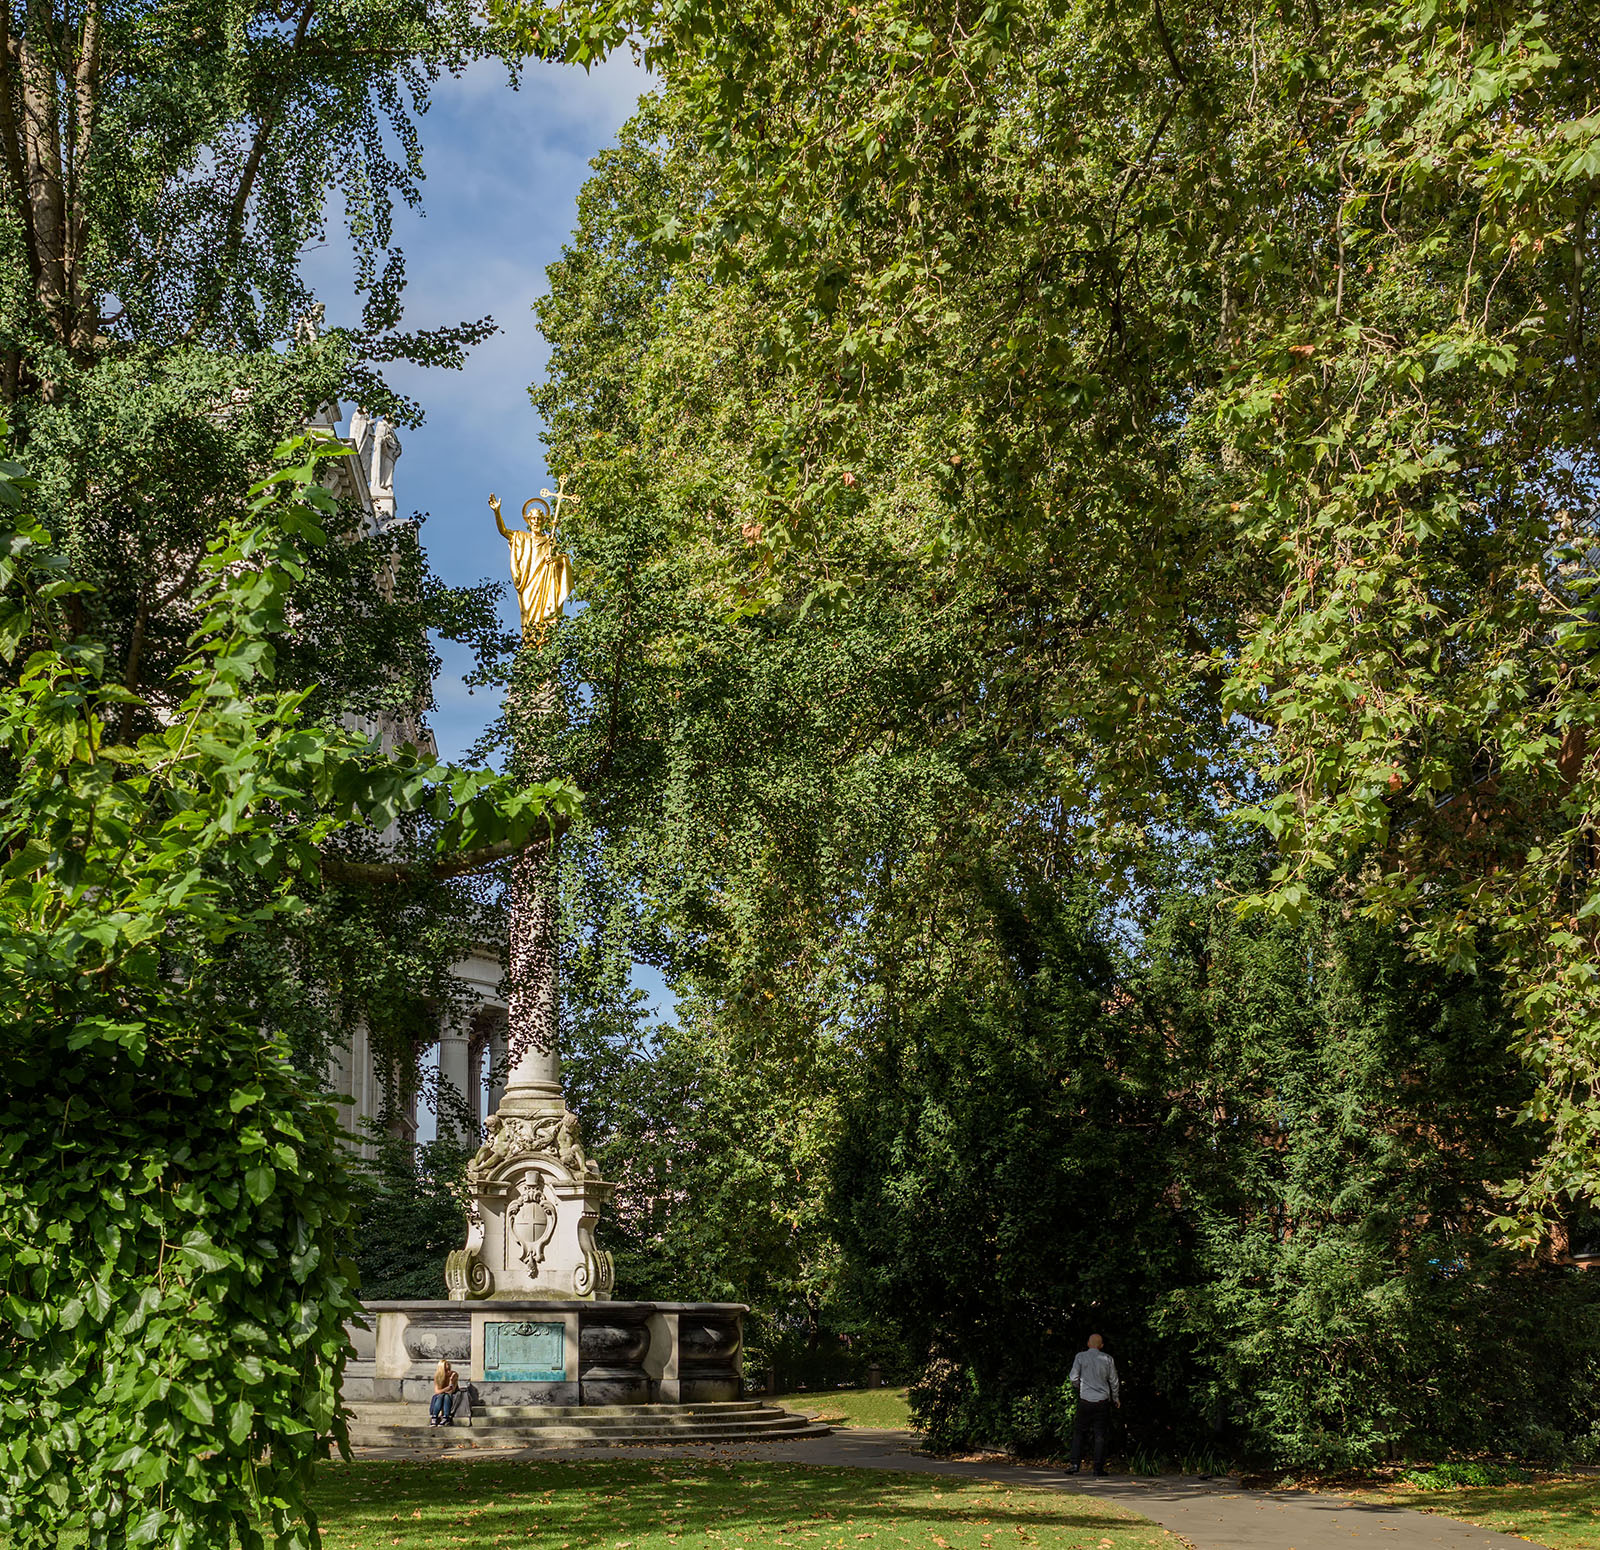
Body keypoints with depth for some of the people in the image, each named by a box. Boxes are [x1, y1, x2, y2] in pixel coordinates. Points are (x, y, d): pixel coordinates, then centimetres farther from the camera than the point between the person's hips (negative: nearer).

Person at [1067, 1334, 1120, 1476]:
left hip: (1085, 1400, -1)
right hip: (1103, 1400, 1)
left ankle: (1075, 1464, 0)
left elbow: (1074, 1378, -5)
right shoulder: (1107, 1359, 3)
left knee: (1078, 1431, 8)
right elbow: (1114, 1381, 10)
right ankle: (1098, 1467, 4)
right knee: (1100, 1434, 5)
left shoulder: (1080, 1357, -3)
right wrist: (1116, 1398, 25)